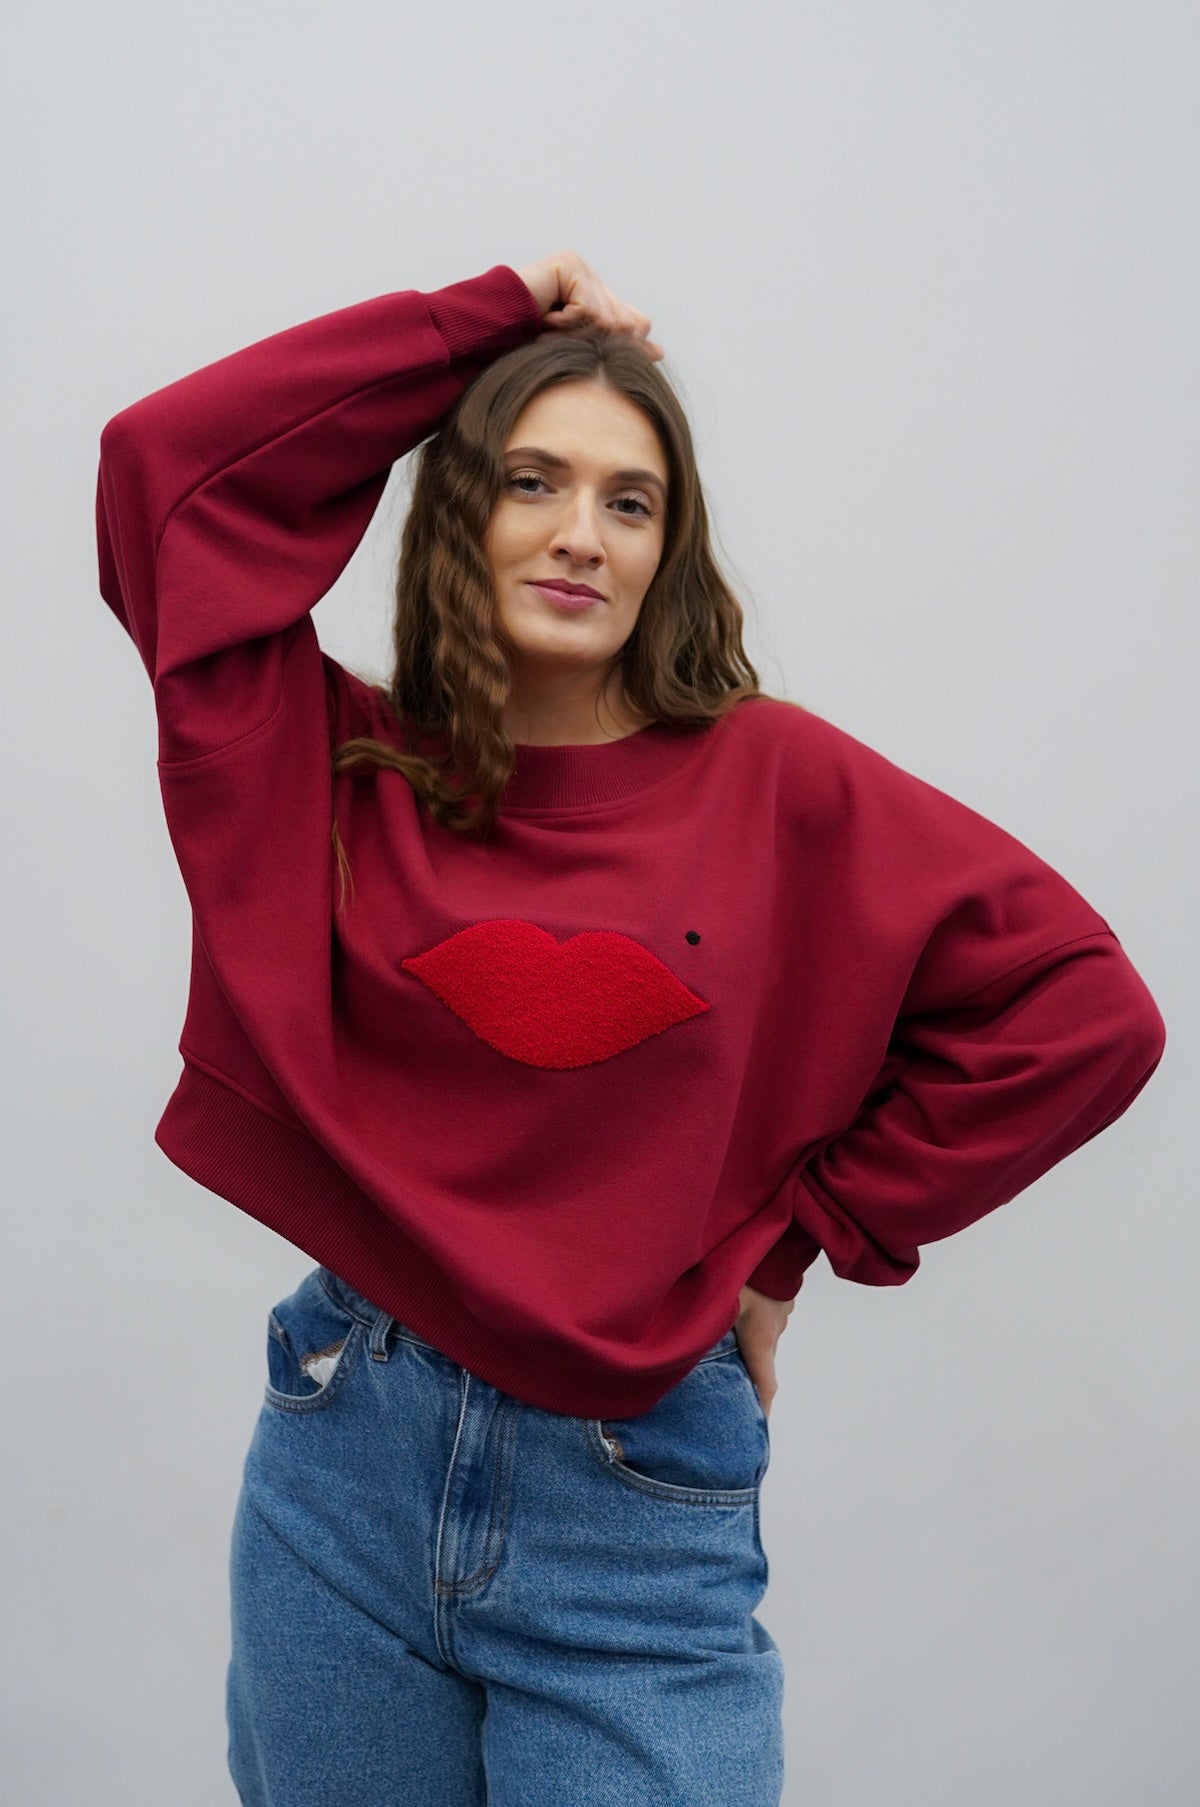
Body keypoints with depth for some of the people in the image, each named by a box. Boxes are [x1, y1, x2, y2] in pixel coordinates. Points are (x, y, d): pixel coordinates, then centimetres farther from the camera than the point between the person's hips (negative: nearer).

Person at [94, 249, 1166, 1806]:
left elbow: (1086, 1010, -2)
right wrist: (493, 316, -1)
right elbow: (169, 464, -2)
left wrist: (798, 1229, -1)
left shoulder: (776, 783, -3)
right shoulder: (352, 772, 2)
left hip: (641, 1507, -2)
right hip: (346, 1464, 2)